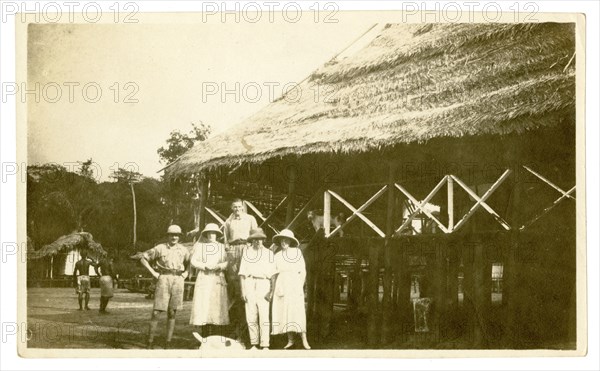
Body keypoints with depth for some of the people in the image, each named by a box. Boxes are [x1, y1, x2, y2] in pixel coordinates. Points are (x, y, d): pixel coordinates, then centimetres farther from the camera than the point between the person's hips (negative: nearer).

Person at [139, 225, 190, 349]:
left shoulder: (183, 250, 11)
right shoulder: (160, 248, 3)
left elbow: (190, 263, 27)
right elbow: (143, 258, 6)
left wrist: (186, 273, 10)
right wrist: (153, 273, 0)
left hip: (178, 281, 3)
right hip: (163, 280, -2)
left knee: (172, 313, 4)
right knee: (157, 312, -7)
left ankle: (168, 343, 8)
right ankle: (150, 343, -3)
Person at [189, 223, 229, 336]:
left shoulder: (222, 247, 14)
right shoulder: (200, 246, 11)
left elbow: (228, 262, 4)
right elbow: (193, 261, 2)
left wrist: (219, 266, -15)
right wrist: (205, 266, -13)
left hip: (218, 279, 1)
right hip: (203, 278, -1)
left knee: (215, 306, -5)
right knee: (202, 306, -8)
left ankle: (212, 337, 0)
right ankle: (204, 337, -3)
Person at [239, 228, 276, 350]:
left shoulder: (269, 253, 10)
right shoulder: (247, 252, 11)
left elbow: (273, 274, 7)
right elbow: (242, 273, 8)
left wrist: (272, 290, -4)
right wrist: (243, 290, -1)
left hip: (263, 285, -1)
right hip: (249, 284, 1)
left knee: (264, 316, -8)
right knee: (251, 317, 0)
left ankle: (265, 345, -9)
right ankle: (254, 344, 7)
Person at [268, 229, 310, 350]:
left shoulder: (297, 252, 2)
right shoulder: (277, 256, 10)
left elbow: (303, 271, 2)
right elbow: (274, 274, 12)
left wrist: (301, 287, -6)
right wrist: (271, 290, 6)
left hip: (294, 285, -3)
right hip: (281, 286, 3)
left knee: (297, 312, -9)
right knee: (284, 312, 0)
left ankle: (304, 340, -6)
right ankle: (290, 340, 6)